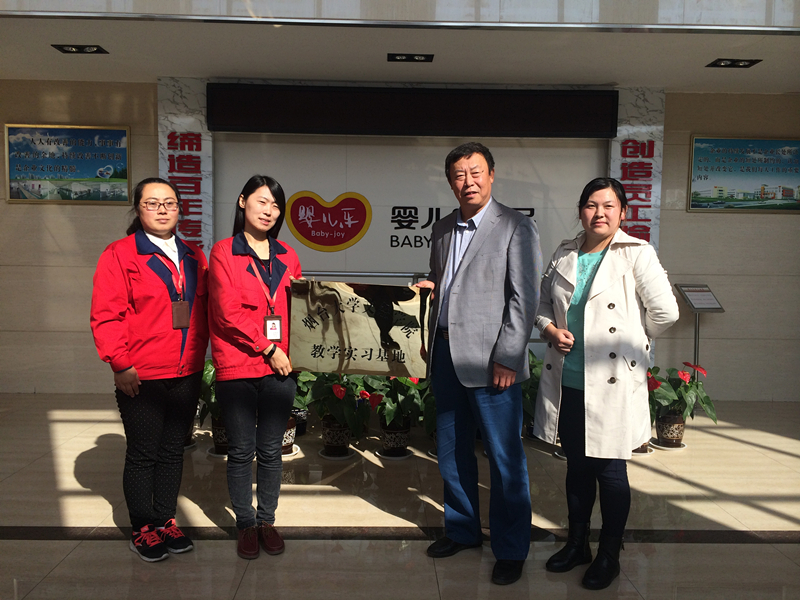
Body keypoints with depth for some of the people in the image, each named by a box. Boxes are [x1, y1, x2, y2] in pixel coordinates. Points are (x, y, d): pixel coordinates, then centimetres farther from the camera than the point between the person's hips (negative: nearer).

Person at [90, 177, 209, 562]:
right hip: (141, 378, -5)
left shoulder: (194, 257, 12)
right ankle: (142, 530, 22)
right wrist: (120, 364, -13)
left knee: (173, 451, 14)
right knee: (142, 454, 6)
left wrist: (199, 355, 9)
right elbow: (106, 316, -10)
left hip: (187, 375, 5)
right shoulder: (119, 255, -4)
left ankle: (165, 521, 28)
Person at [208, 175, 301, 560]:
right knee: (241, 451, 7)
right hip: (237, 366, -3)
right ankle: (245, 524, 22)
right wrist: (268, 347, -11)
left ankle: (267, 520, 25)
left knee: (271, 451, 10)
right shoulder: (223, 252, 0)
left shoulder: (286, 256, 12)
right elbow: (228, 311, -8)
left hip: (279, 368, 3)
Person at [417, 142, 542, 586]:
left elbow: (524, 299, -10)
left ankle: (511, 549, 20)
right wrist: (427, 286, 5)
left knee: (505, 458, 3)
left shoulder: (516, 228, -5)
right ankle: (462, 529, 35)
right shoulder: (442, 229, 14)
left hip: (489, 361, -6)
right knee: (452, 452, 16)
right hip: (445, 355, 6)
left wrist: (506, 359, -15)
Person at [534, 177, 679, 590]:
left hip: (613, 384, -5)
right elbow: (542, 302, 17)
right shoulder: (565, 255, 8)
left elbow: (665, 312, -9)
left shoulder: (637, 254, -7)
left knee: (610, 470, 7)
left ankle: (609, 556, 26)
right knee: (576, 466, 17)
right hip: (566, 382, 5)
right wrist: (550, 329, -2)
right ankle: (577, 544, 35)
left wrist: (632, 339, 1)